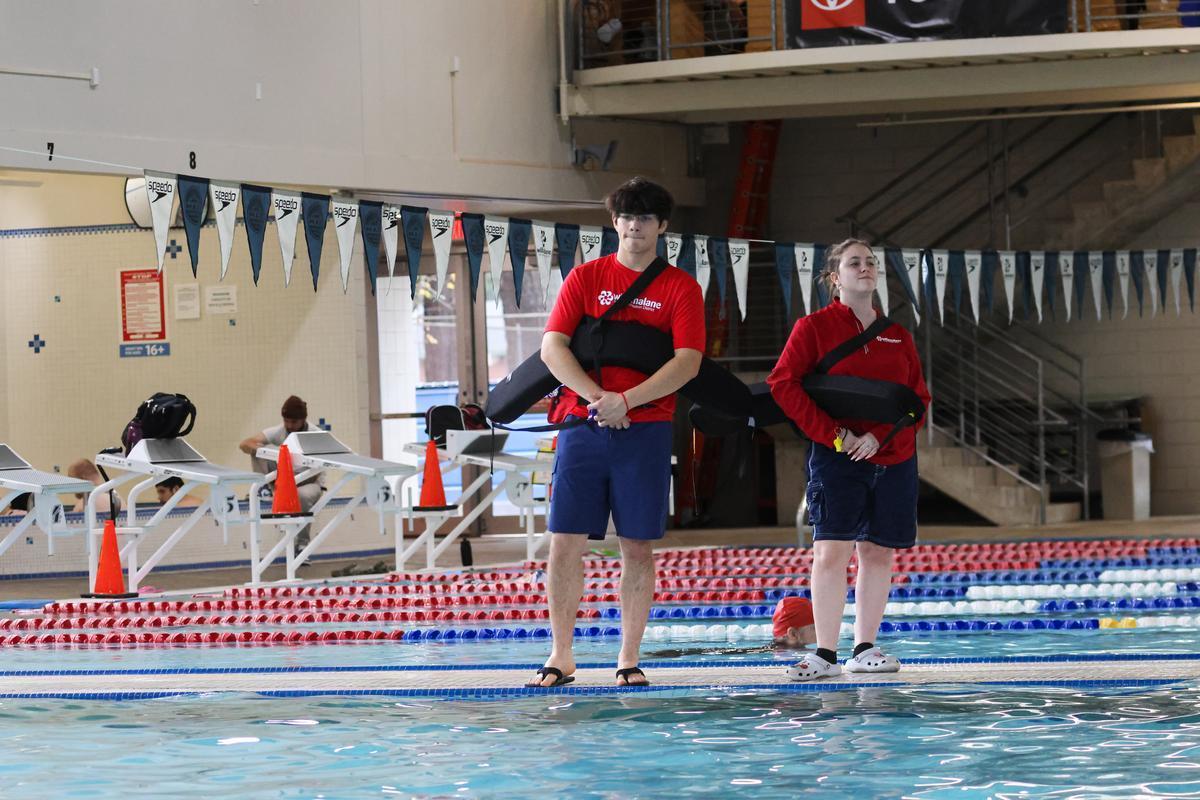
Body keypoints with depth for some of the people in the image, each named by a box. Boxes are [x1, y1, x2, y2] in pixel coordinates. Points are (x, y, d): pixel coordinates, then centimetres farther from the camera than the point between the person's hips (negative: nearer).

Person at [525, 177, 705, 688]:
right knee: (565, 543, -3)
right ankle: (561, 657, 4)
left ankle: (629, 659, 8)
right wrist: (596, 397, -14)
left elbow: (688, 362, -6)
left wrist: (625, 400, -16)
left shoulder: (680, 288, 5)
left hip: (645, 429, -1)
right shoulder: (585, 278, 8)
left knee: (637, 547, 1)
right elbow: (552, 347, 0)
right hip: (582, 426, 1)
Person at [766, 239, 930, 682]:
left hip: (894, 458, 4)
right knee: (831, 550, -12)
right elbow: (783, 384, -7)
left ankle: (864, 648, 12)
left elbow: (918, 398, 8)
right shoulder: (814, 327, 1)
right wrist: (832, 433, -14)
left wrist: (880, 435, -9)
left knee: (878, 551, 5)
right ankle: (825, 653, -12)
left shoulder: (897, 335, 12)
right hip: (837, 459, -4)